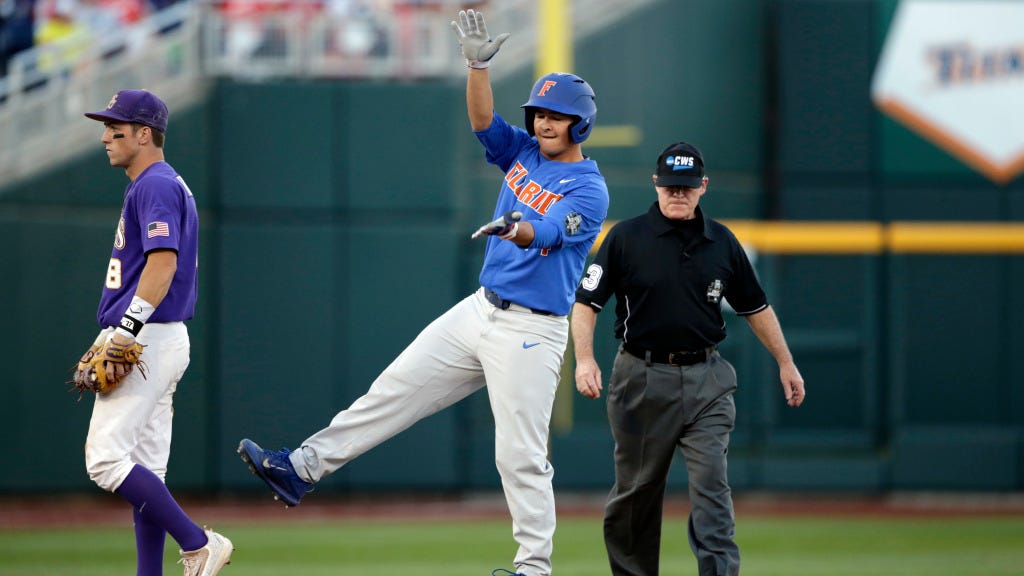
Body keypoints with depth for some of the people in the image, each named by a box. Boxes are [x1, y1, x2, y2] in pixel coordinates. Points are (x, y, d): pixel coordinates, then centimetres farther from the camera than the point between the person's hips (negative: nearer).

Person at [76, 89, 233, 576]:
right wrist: (115, 335, 23)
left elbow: (163, 262, -24)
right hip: (163, 341, 11)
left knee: (106, 460, -15)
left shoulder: (155, 186, -12)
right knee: (145, 471, 8)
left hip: (147, 341, -11)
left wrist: (125, 333, -27)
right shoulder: (166, 186, 20)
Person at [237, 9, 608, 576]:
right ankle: (301, 468, 7)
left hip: (531, 331, -8)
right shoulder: (524, 153, 11)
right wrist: (477, 63, -19)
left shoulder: (589, 190, -12)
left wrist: (515, 228, -51)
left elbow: (545, 233, -28)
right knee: (395, 389, 5)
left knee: (520, 455, -8)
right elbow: (483, 119, -3)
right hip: (480, 310, 8)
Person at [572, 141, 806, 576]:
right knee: (636, 491, 7)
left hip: (706, 380, 1)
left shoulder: (722, 242, 8)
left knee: (712, 488, -10)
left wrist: (785, 363, 19)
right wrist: (585, 359, -18)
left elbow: (755, 307, 18)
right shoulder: (626, 238, -2)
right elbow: (586, 301, -4)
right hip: (642, 379, -1)